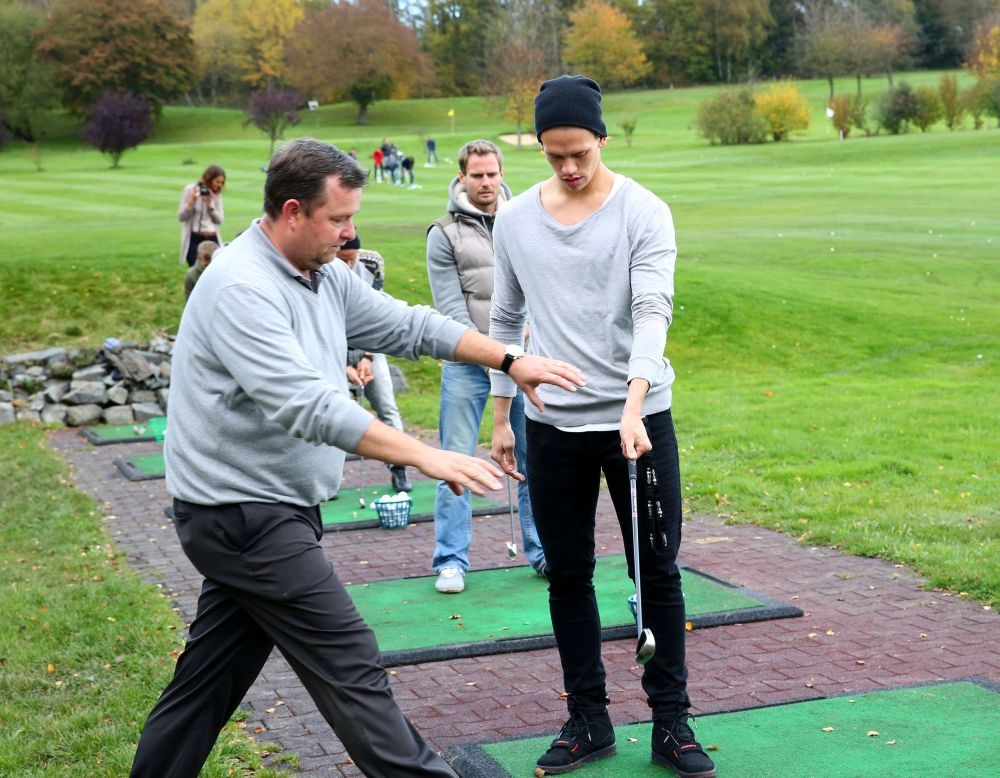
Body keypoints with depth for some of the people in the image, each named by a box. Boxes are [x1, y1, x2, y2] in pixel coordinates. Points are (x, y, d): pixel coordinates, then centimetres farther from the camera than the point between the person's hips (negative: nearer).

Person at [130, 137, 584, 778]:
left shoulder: (326, 276, 9)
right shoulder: (241, 288, -21)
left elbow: (409, 326, 14)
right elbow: (308, 406, -29)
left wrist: (510, 360, 5)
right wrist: (425, 456, -32)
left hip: (260, 512, 9)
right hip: (245, 515, -9)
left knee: (210, 680, 15)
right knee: (351, 665, -6)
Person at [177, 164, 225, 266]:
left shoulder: (216, 194, 10)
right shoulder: (190, 190, 0)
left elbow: (219, 220, 6)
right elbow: (181, 216, -2)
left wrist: (210, 205, -8)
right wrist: (191, 201, -15)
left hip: (212, 239, 4)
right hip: (194, 239, -3)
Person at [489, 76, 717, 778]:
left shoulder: (645, 213, -7)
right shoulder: (514, 220, 5)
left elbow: (652, 311, -18)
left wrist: (633, 405, -31)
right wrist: (502, 417, 12)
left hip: (638, 418, -3)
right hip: (553, 425, 3)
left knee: (658, 572, 3)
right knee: (568, 575, 9)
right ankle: (588, 721, 21)